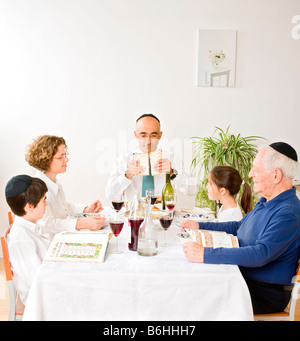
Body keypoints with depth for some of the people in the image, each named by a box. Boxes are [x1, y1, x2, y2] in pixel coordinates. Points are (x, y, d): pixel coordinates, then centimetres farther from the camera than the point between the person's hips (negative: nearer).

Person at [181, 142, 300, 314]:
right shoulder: (266, 202, 10)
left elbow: (261, 254, -35)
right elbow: (238, 227, 24)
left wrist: (205, 254, -36)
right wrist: (200, 226, 20)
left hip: (265, 294, -9)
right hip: (243, 279, 9)